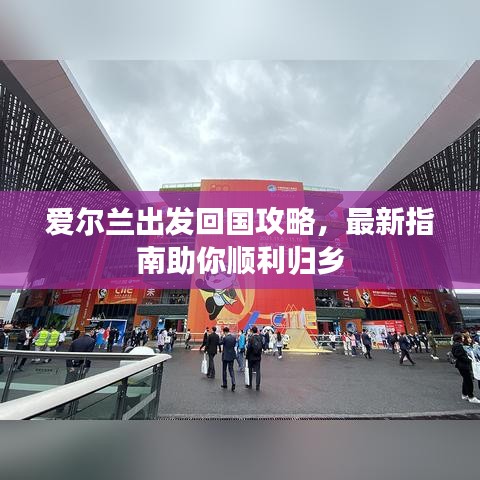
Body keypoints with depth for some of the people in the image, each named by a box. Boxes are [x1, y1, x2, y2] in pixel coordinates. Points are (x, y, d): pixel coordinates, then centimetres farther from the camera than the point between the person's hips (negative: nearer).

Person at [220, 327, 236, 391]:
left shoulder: (225, 338, -20)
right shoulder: (234, 337, -3)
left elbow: (220, 343, -6)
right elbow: (234, 345, 8)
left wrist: (222, 337, 1)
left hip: (225, 356, -4)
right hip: (232, 356, 4)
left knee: (224, 370, 14)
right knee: (231, 369, 11)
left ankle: (225, 384, 24)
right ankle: (233, 383, -4)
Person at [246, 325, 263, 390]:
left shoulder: (251, 338, -17)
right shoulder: (260, 338, -6)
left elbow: (249, 348, -15)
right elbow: (262, 347, 1)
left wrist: (247, 356, -4)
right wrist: (260, 355, 12)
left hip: (251, 357, -3)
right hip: (258, 357, 3)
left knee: (250, 371, 14)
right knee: (257, 371, 8)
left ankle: (249, 384, 25)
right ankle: (257, 386, 10)